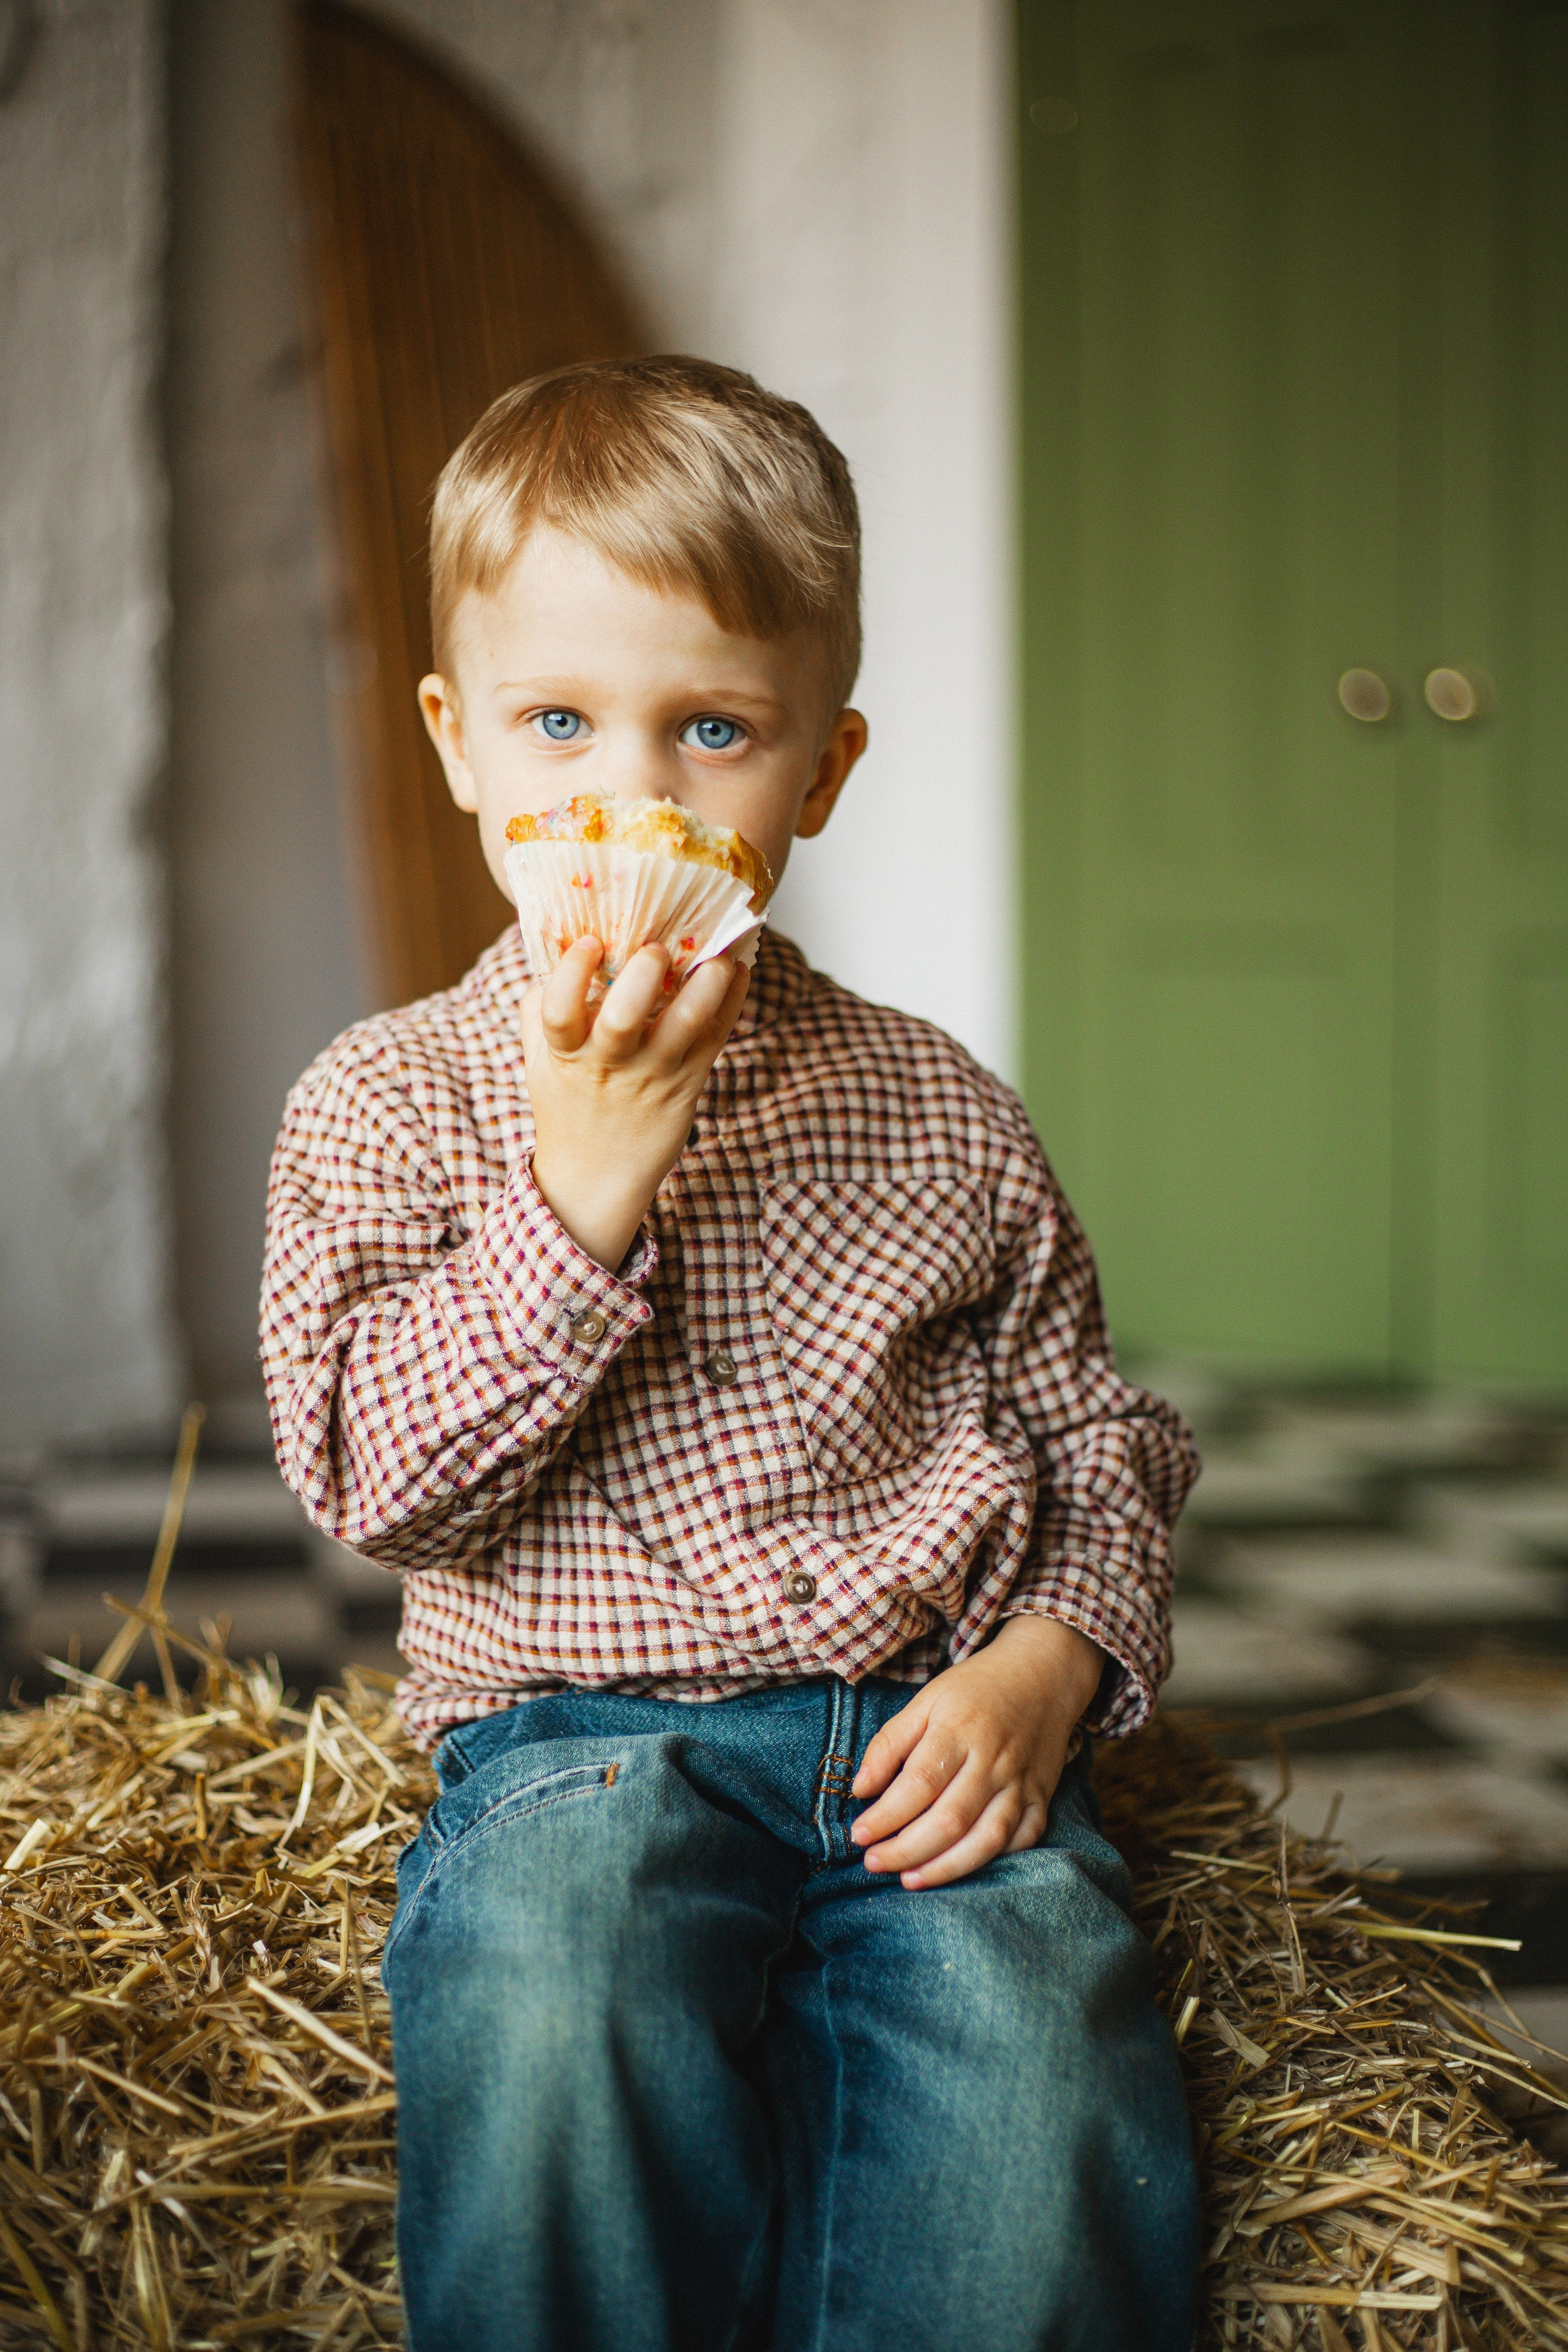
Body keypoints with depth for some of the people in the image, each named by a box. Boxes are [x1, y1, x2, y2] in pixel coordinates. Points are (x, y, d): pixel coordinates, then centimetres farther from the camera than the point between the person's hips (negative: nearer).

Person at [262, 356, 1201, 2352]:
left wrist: (1047, 1664, -3)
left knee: (1036, 2048, -29)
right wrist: (581, 1181, -15)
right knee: (556, 1988, -35)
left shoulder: (934, 1111, 13)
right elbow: (380, 1484, -5)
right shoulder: (385, 1103, 6)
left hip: (925, 1735, 2)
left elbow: (1095, 1437, 19)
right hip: (588, 1734, -1)